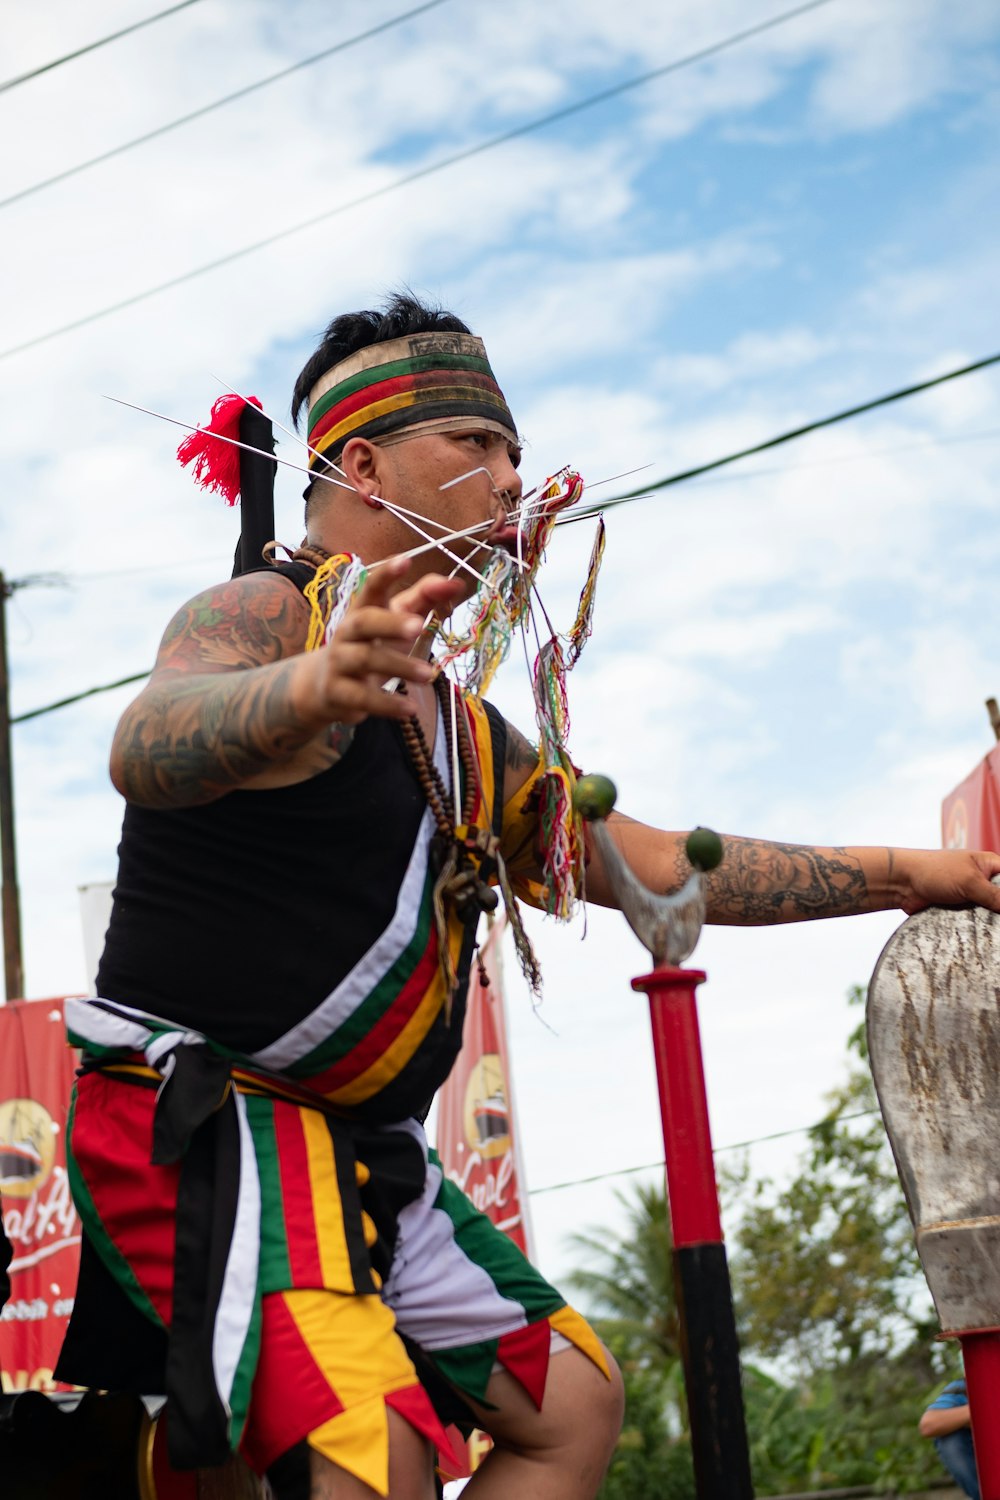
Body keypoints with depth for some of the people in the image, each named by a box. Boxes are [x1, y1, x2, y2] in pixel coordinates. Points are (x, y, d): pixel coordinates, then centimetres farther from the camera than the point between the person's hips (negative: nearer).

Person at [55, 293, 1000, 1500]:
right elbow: (147, 749, -32)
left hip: (360, 1154, 10)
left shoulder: (467, 738, 17)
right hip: (196, 1118, -9)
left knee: (572, 1403, 14)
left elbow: (659, 865, 23)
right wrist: (311, 688, -55)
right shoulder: (259, 618, -10)